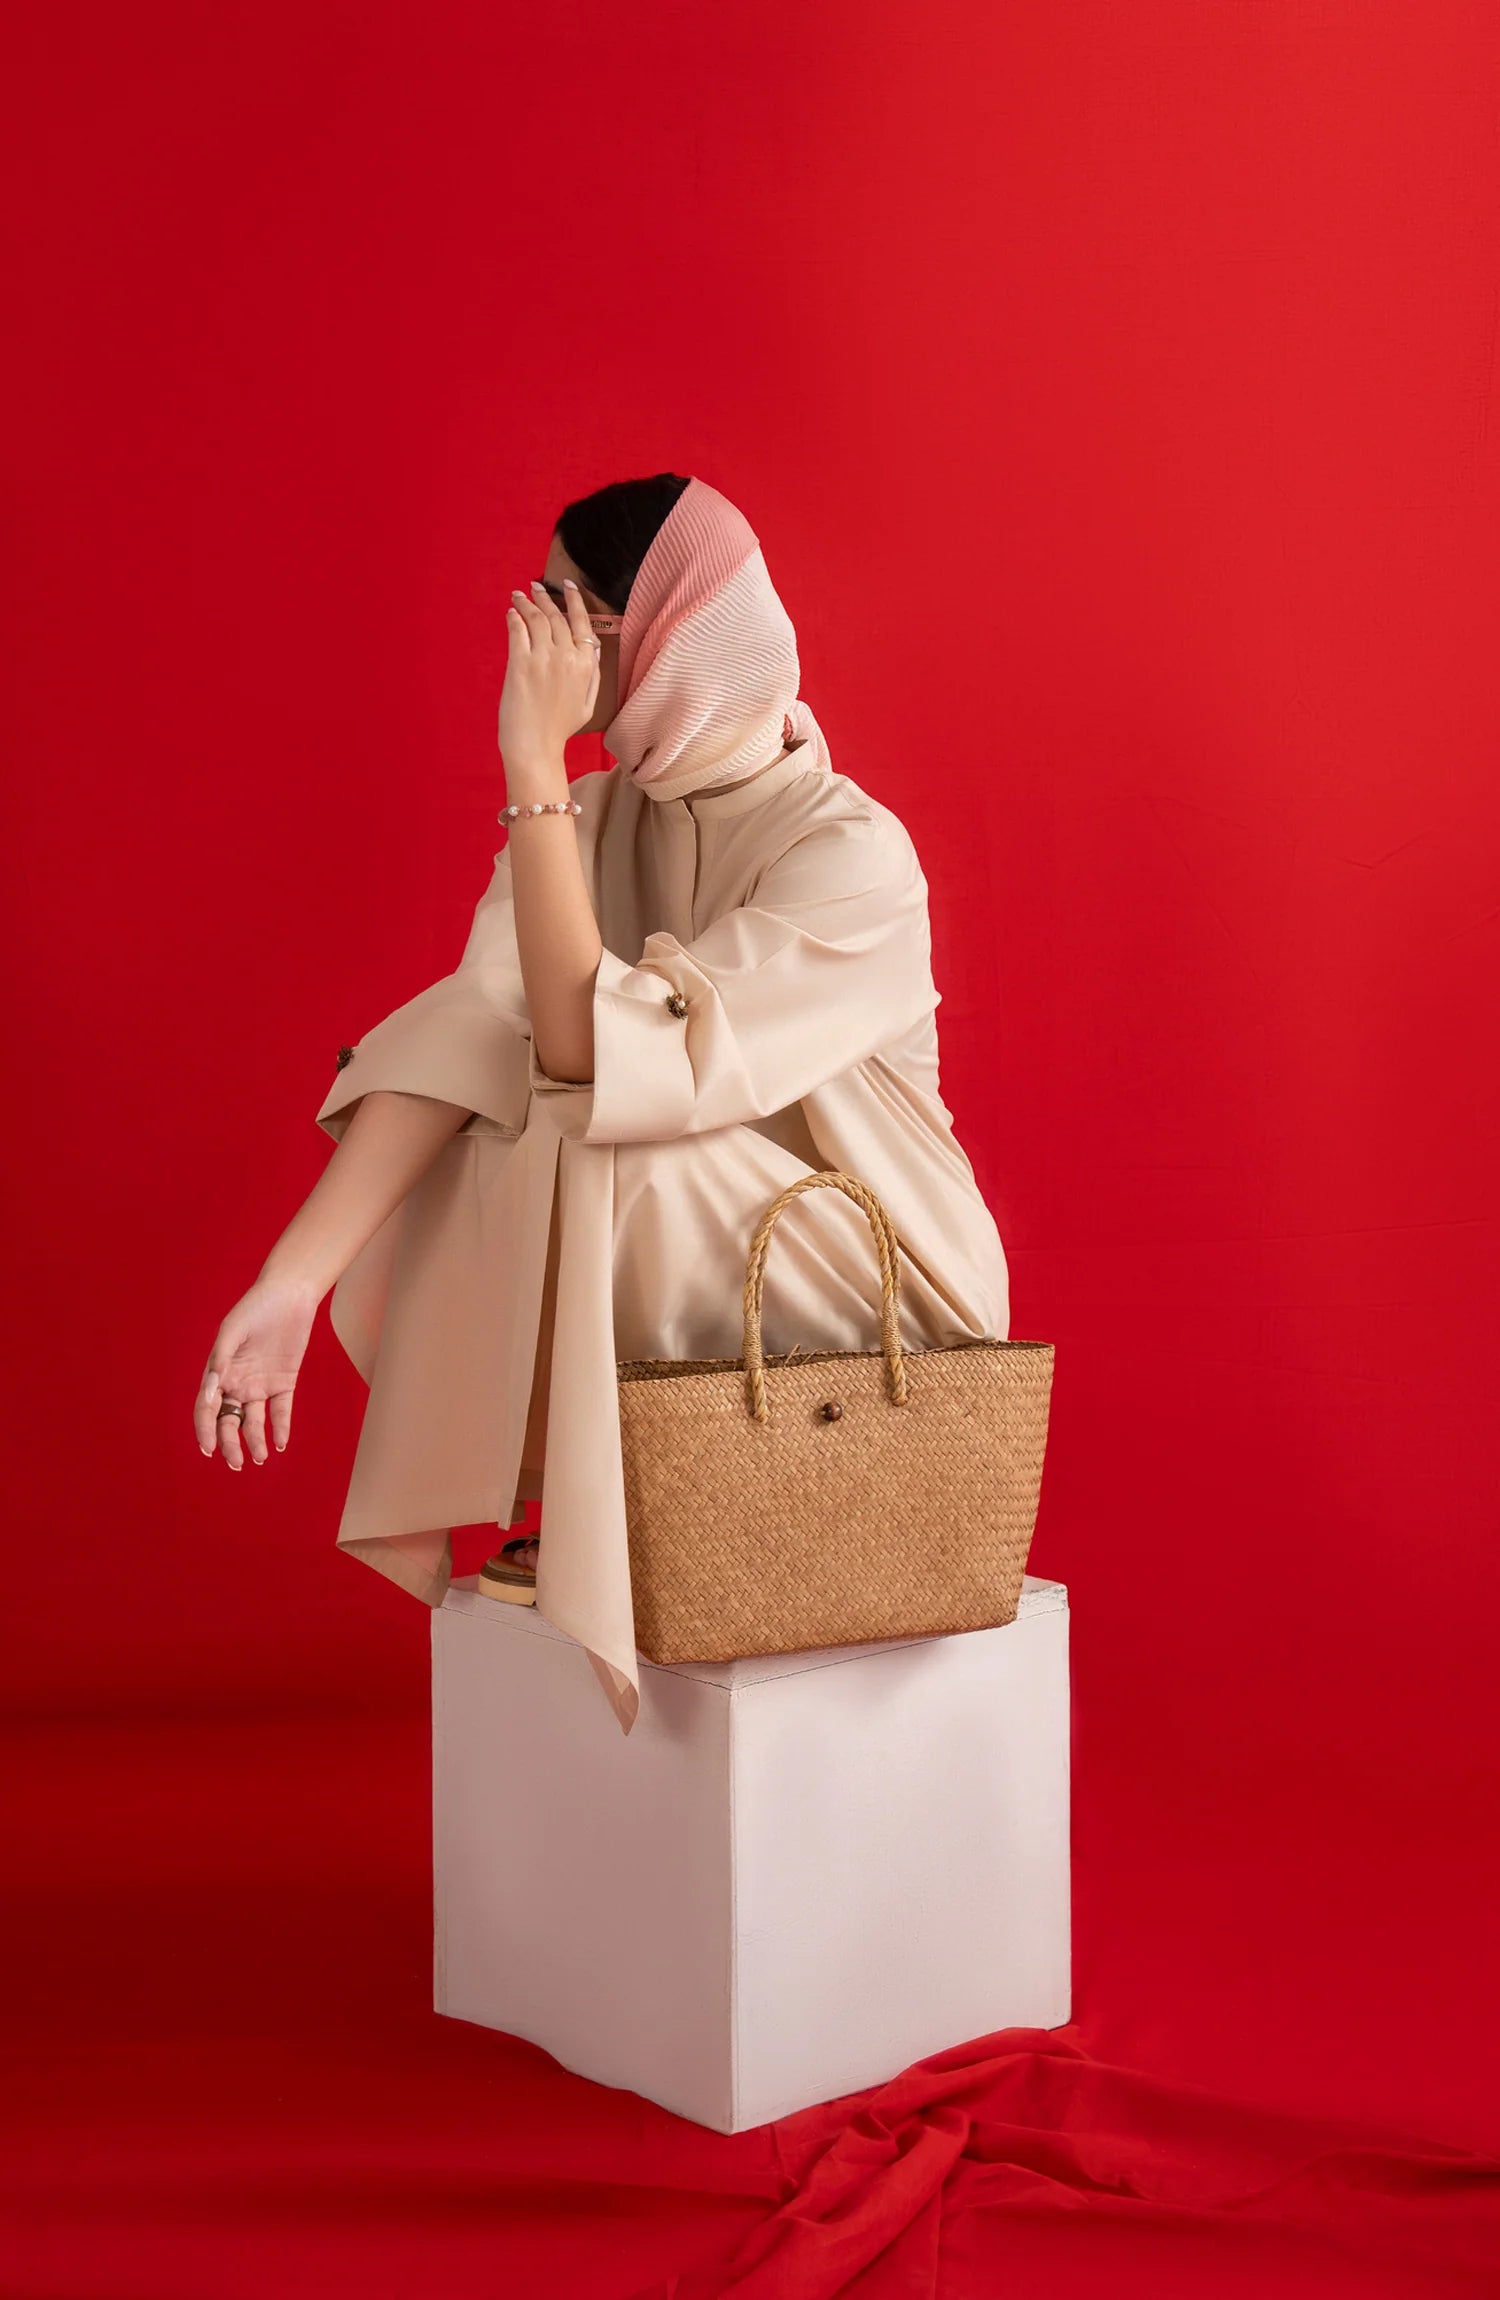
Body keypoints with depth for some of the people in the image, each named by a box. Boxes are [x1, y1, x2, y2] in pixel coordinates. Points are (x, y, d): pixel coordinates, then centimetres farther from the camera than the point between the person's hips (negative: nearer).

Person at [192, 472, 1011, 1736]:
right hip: (677, 1273, 7)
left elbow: (590, 1052, -32)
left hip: (872, 1301, -7)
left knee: (610, 1158, -30)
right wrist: (290, 1282, -26)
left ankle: (567, 1517, -5)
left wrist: (535, 766, -31)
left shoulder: (853, 854, -22)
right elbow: (468, 1030, -15)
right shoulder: (597, 813, -1)